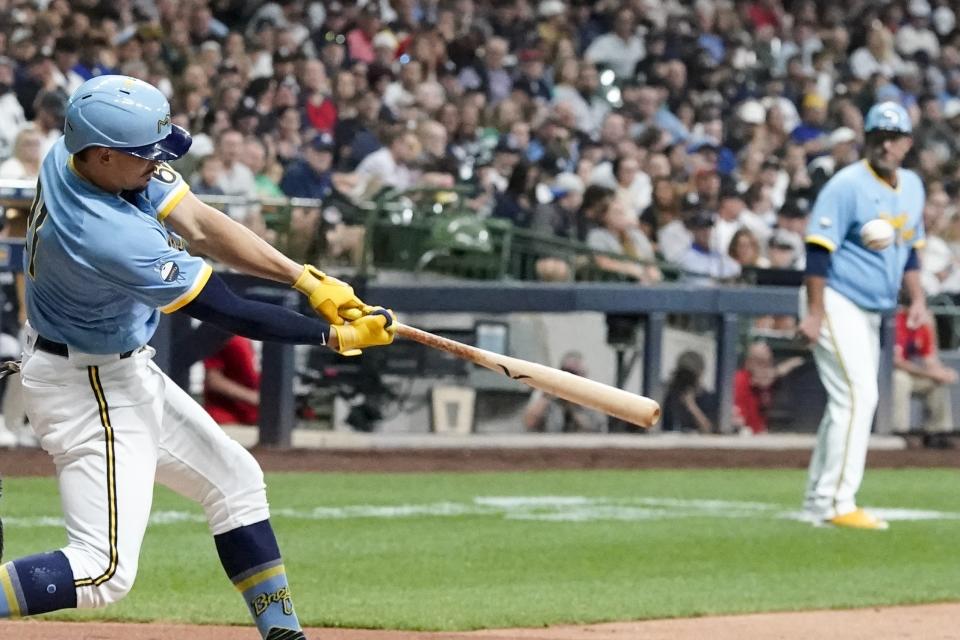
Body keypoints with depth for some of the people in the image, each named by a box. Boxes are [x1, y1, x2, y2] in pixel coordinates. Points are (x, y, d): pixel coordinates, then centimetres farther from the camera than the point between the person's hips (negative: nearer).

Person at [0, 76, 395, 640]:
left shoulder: (81, 152, -10)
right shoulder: (109, 236, -34)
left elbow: (198, 224, -7)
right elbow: (230, 313, -25)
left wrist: (306, 279, -15)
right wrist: (336, 335, -17)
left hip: (125, 372, 10)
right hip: (86, 387, -10)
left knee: (235, 481, 16)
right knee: (106, 570, -14)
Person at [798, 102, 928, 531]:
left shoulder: (912, 187, 11)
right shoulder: (847, 186, -14)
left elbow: (909, 248, 22)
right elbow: (819, 250, -18)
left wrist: (916, 298, 9)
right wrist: (814, 313, -23)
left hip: (871, 313, 9)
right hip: (837, 303, -9)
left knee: (849, 401, 12)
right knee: (858, 396, -16)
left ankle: (818, 502, 19)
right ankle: (836, 503, -16)